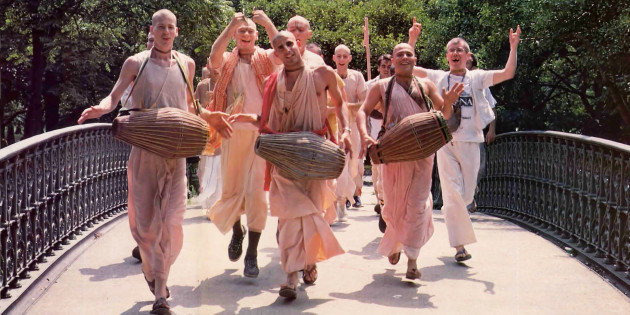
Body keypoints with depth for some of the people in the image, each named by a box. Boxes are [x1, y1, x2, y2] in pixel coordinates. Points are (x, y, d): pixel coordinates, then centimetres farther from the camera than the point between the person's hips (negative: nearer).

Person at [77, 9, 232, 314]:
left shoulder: (186, 64, 11)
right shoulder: (135, 63, 3)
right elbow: (114, 96, -2)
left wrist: (209, 117, 11)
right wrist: (101, 108, -23)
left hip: (175, 152, 1)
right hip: (143, 150, -1)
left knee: (171, 222, -7)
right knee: (143, 218, 4)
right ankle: (151, 268, 33)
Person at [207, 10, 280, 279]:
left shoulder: (265, 59, 7)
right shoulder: (228, 61, 8)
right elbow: (214, 57, -16)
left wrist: (267, 22, -21)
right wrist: (231, 25, -22)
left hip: (261, 131, -1)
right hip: (233, 131, 1)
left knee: (256, 191, -6)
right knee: (231, 189, 10)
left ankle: (252, 253, 0)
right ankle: (237, 231, 40)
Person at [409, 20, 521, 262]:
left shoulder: (477, 78, 6)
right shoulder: (439, 77, 7)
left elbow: (508, 73, -4)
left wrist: (513, 46, -12)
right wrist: (412, 40, -2)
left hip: (470, 142, 1)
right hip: (446, 141, -1)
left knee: (467, 194, 6)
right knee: (452, 194, -5)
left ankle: (452, 214, 38)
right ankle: (460, 245, -1)